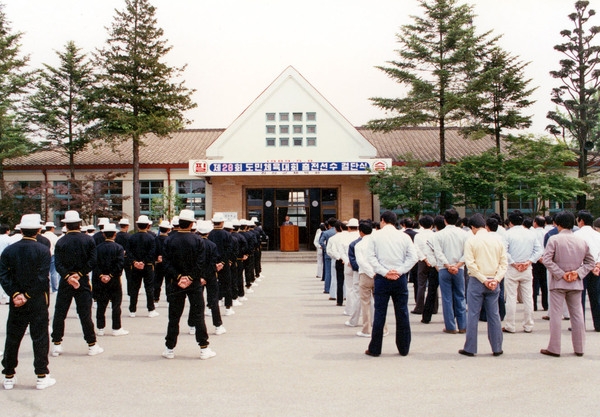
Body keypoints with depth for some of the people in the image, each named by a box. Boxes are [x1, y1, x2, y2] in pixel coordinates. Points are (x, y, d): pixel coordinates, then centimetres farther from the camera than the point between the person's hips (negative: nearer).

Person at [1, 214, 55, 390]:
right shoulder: (43, 250, -9)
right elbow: (42, 277, -17)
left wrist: (16, 294, -10)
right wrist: (28, 295, -11)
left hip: (16, 303, 3)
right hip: (38, 302, -3)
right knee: (40, 338, 4)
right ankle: (42, 376, 7)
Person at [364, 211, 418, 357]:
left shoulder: (375, 236, 0)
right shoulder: (404, 236, 4)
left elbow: (371, 257, -8)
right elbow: (414, 257, -4)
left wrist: (384, 272, -9)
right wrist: (399, 271, -7)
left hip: (382, 279, -1)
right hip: (400, 278, 1)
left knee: (379, 313, 4)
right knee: (402, 313, 8)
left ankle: (375, 349, 10)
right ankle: (404, 348, 14)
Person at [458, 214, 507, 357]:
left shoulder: (471, 240, -7)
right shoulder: (497, 240, 5)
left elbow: (470, 263, -14)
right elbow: (504, 263, 1)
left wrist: (483, 280, -11)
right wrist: (496, 279, -5)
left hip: (476, 281, -3)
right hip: (493, 282, 3)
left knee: (473, 315, 3)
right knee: (494, 315, 9)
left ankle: (470, 348, 8)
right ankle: (497, 348, 14)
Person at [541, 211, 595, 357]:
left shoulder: (554, 239, -10)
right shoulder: (581, 241, 4)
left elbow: (547, 259, -18)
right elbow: (590, 262, 7)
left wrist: (561, 274, -13)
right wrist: (578, 273, -2)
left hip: (558, 283, -4)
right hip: (576, 284, 4)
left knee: (555, 314, 2)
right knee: (577, 314, 11)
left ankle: (554, 348, 5)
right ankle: (579, 348, 18)